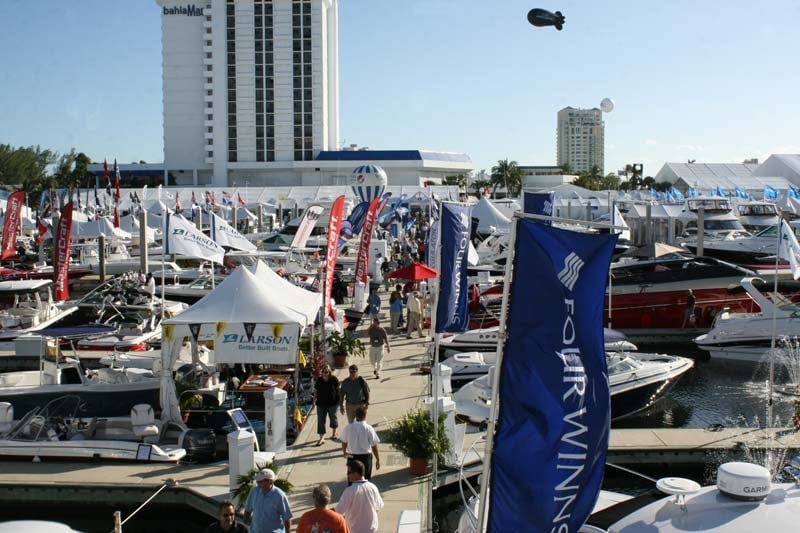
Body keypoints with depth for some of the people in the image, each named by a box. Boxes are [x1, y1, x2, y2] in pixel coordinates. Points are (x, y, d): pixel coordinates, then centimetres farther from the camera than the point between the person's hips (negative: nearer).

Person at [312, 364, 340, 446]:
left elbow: (337, 389, -2)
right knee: (320, 420, -1)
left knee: (333, 417, 15)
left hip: (332, 403, -2)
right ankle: (321, 438, 4)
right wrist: (314, 400, -1)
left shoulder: (334, 379, -8)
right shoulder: (319, 380, -2)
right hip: (321, 403, 2)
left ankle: (334, 433, 38)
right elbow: (316, 391, 4)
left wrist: (339, 400, -2)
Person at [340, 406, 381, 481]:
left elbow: (344, 442, 6)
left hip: (352, 456, 2)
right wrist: (378, 459, 0)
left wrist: (344, 452, 27)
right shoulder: (368, 428, -15)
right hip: (365, 456, -2)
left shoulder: (348, 427, -8)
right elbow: (374, 446, -12)